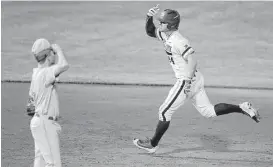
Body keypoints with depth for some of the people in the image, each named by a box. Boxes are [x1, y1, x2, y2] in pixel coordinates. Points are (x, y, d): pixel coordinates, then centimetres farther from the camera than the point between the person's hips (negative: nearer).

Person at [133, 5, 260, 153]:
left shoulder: (178, 41, -20)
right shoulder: (165, 35, 8)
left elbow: (192, 61, -25)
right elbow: (150, 31, 19)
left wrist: (187, 82, -26)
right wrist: (149, 17, 1)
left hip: (187, 81, -10)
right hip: (196, 80, 10)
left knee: (164, 112, 1)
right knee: (208, 111, 13)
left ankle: (152, 144, 14)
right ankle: (242, 108, 8)